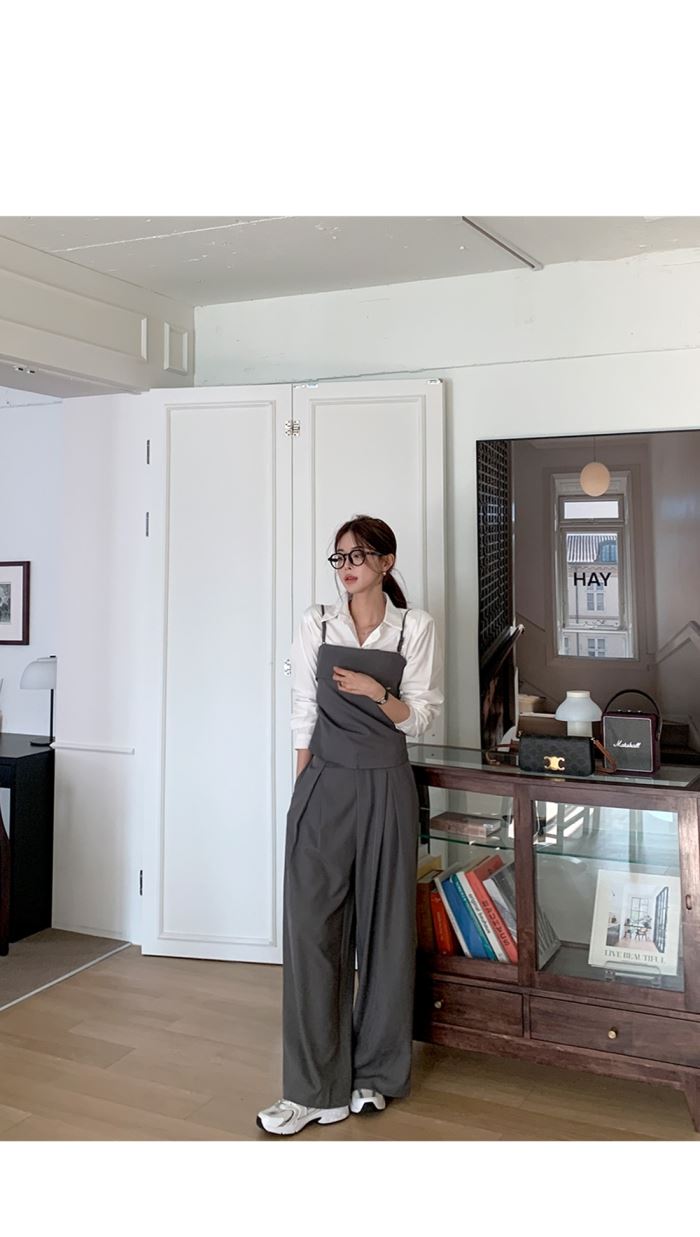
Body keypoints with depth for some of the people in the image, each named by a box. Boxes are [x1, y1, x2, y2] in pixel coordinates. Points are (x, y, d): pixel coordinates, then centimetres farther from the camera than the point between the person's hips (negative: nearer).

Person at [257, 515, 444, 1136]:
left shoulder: (416, 628, 2)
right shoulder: (317, 623, 6)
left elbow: (422, 717, 1)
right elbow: (304, 713, 5)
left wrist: (377, 692, -16)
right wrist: (306, 789, 1)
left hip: (385, 788, 0)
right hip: (324, 784, 1)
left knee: (384, 926, 7)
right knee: (312, 927, -3)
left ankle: (375, 1073, 24)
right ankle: (316, 1089, 7)